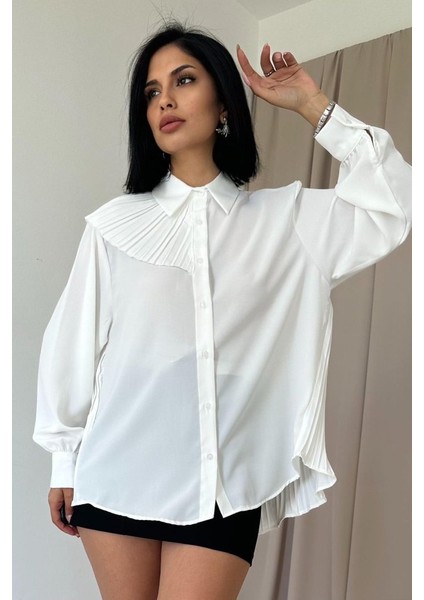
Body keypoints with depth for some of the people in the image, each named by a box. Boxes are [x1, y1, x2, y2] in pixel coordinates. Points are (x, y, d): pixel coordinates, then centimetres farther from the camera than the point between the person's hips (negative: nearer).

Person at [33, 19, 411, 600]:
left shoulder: (285, 218, 6)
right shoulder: (115, 223, 2)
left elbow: (394, 208, 1)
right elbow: (74, 342, 5)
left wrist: (316, 108, 2)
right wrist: (65, 462, 9)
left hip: (225, 479, 0)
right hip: (117, 469, 1)